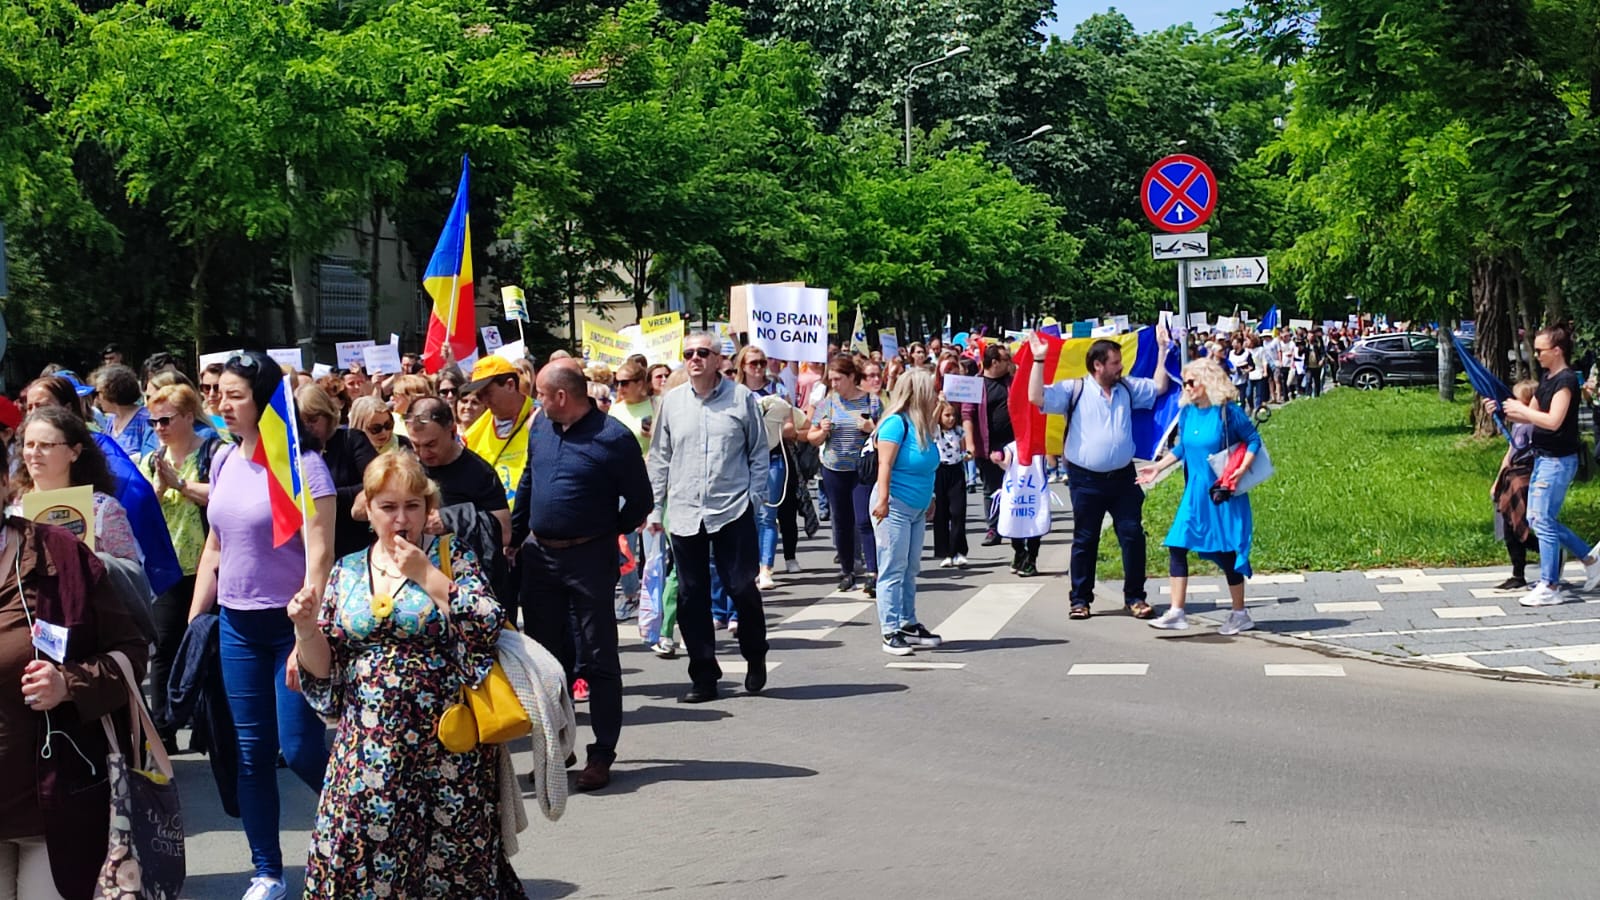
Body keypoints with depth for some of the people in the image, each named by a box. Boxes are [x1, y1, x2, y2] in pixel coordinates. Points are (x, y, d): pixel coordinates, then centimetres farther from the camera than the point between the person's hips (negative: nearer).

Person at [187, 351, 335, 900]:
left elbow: (320, 553, -15)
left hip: (291, 623, -6)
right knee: (250, 751, 8)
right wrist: (193, 622, 14)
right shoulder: (224, 462, 7)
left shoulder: (301, 463, -12)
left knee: (299, 747, -7)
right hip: (238, 624, 6)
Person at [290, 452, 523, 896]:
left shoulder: (451, 557, 1)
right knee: (356, 860, 0)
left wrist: (425, 574, -14)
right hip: (367, 752, 3)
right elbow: (323, 667, 10)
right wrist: (306, 629, -9)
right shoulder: (346, 572, 9)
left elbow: (487, 627, -14)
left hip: (445, 748, -3)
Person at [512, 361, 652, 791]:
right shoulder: (540, 428, 6)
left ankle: (602, 754, 8)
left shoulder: (613, 438, -13)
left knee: (598, 659, 1)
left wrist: (605, 536, 1)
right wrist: (515, 538, 14)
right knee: (547, 655, 13)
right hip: (539, 557, 6)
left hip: (590, 559, -6)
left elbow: (639, 501, -5)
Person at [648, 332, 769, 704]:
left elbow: (759, 453, 6)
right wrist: (655, 507, 10)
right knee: (691, 596, 5)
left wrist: (755, 498, -1)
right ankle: (704, 677, 13)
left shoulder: (741, 397, 0)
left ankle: (755, 657, 24)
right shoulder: (672, 401, 7)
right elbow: (660, 458, 13)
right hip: (684, 513, 3)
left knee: (742, 588, -2)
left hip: (732, 510, -3)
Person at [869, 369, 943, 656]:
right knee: (893, 570, -5)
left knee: (910, 570, 13)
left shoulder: (922, 425, 12)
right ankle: (891, 633, -3)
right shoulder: (897, 422, -14)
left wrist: (928, 500, 24)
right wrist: (883, 500, -22)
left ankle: (908, 624, 22)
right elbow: (885, 464, -18)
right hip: (895, 506, -8)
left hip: (917, 509, 8)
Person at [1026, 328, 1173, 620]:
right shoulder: (1074, 390, -4)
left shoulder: (1127, 388, 10)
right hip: (1086, 479, -3)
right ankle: (1080, 599, 14)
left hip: (1122, 477, 3)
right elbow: (1037, 397, -13)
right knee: (1085, 541, 5)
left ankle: (1135, 597, 10)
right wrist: (1039, 361, -19)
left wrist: (1162, 349, 13)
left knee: (1133, 535, 1)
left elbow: (1159, 387, 17)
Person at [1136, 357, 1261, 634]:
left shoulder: (1228, 412, -12)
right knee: (1176, 546, -3)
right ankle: (1177, 613, 2)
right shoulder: (1187, 412, 5)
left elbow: (1253, 440, -9)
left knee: (1226, 552, 1)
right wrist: (1158, 467, 14)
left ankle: (1240, 615, 15)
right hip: (1195, 493, 6)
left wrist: (1241, 470, -21)